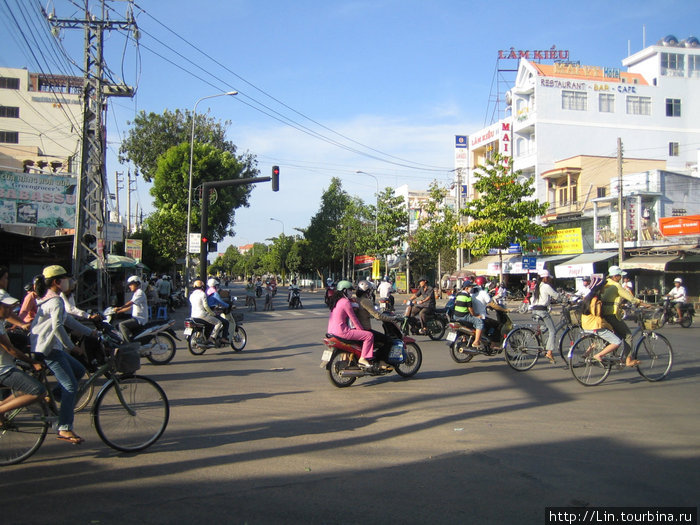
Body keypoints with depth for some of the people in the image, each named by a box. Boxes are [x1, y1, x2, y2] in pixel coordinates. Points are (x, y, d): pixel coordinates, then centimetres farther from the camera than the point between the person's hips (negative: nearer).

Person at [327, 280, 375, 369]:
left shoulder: (337, 300, 15)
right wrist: (361, 330, 3)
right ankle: (362, 359, -9)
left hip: (331, 331, 10)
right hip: (341, 331, -10)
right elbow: (354, 319, -10)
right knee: (369, 335, -10)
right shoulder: (346, 302, -13)